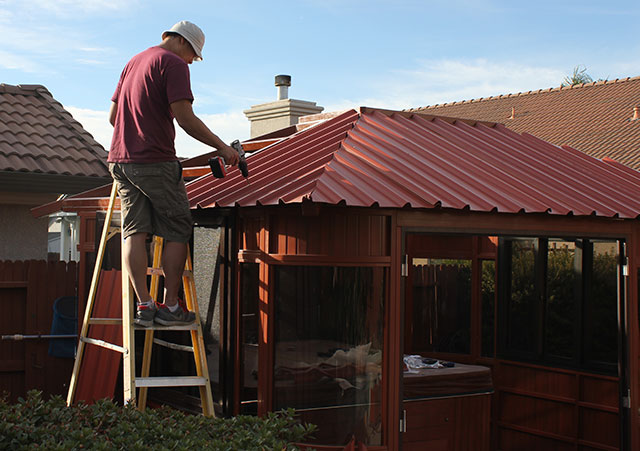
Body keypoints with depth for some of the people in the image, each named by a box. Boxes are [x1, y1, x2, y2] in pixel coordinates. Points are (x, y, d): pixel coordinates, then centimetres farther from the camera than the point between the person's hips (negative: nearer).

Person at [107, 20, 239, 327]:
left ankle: (144, 305, 1)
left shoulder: (133, 62, 20)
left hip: (121, 160, 8)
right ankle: (170, 306, 2)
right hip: (156, 163, -8)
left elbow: (113, 115, 24)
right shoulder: (173, 64, -6)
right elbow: (185, 118, -16)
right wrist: (221, 146, -9)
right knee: (177, 232, 2)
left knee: (135, 232, 4)